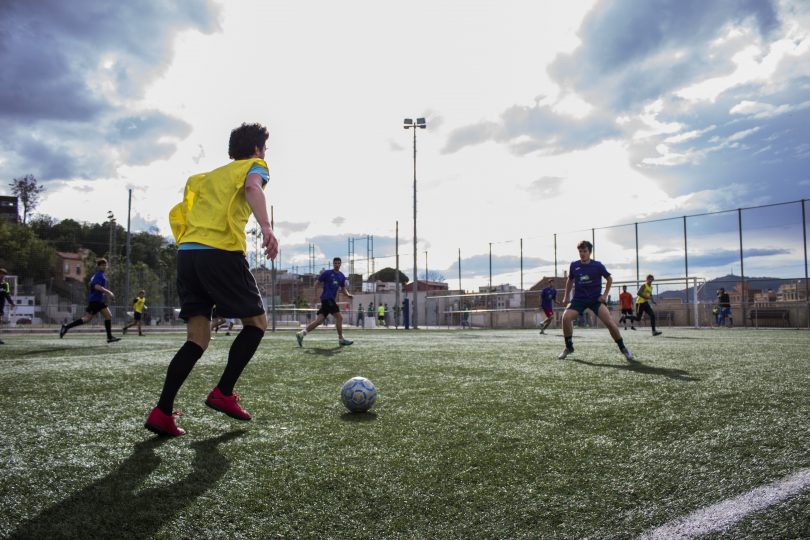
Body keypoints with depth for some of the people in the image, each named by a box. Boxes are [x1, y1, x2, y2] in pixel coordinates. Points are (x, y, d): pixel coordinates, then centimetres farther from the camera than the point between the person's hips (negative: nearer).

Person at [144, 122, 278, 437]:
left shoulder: (209, 175, 31)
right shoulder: (255, 166, 11)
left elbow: (176, 214, 26)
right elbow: (252, 187, -14)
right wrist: (266, 227, -30)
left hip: (186, 254, 7)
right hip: (222, 253, -7)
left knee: (198, 339, 7)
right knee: (256, 322, 8)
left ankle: (162, 412, -2)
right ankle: (223, 393, 3)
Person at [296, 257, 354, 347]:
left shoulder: (341, 276, 16)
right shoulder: (327, 273, -2)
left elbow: (343, 289, 22)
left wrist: (348, 294, 2)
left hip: (332, 299, 7)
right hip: (327, 298, -7)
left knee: (319, 320, 2)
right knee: (339, 317, -10)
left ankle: (301, 334, 4)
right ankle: (341, 339, -3)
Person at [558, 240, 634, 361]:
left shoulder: (598, 265, -7)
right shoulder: (574, 265, 0)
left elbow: (609, 279, 7)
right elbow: (570, 280, 18)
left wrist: (605, 294, -2)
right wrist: (566, 296, 14)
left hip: (596, 299, -2)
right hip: (579, 299, 2)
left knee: (609, 322, -18)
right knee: (566, 317, -22)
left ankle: (623, 348, 3)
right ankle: (568, 347, -1)